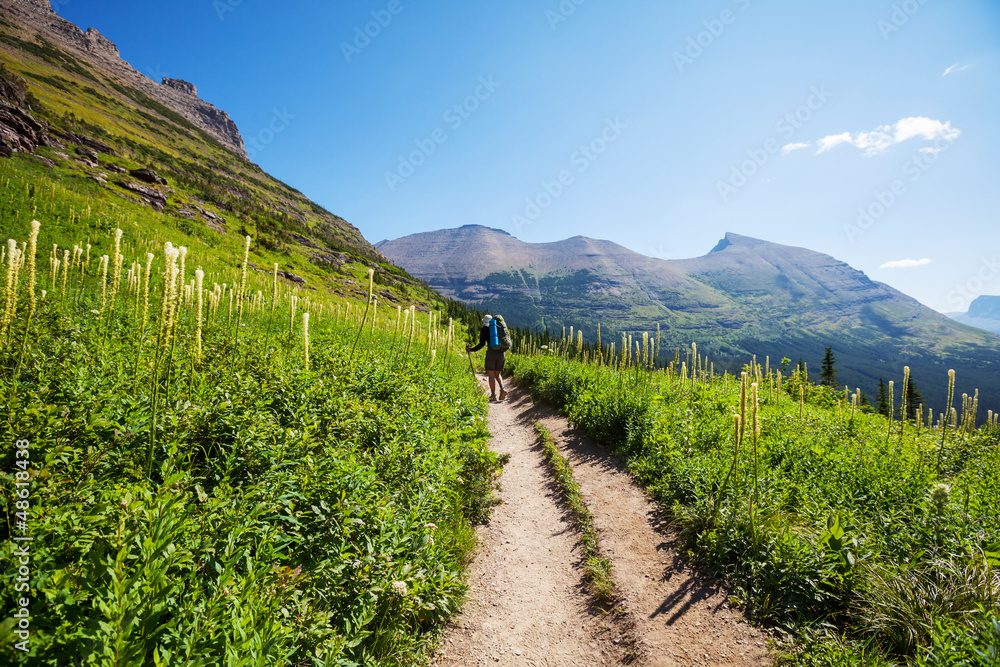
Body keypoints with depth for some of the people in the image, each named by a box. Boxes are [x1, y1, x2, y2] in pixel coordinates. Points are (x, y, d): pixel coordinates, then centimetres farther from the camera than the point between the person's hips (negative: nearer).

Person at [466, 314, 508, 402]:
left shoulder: (484, 329, 6)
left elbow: (482, 344, -4)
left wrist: (471, 350, 4)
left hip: (491, 352, -4)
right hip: (501, 353, 4)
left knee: (491, 374, 0)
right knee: (497, 374, 13)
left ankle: (493, 394, -8)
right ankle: (502, 389, -10)